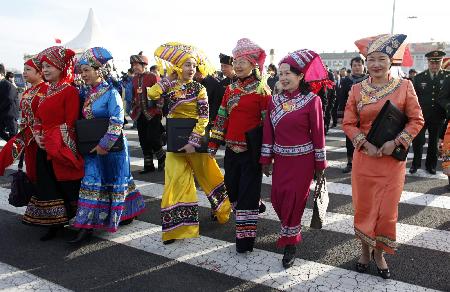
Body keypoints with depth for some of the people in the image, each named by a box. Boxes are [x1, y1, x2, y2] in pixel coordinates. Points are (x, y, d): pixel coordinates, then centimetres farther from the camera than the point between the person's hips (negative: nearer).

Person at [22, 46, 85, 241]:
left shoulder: (69, 91, -11)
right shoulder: (47, 91, 15)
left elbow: (70, 123, -16)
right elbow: (38, 118, 17)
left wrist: (53, 141, -16)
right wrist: (37, 135, 0)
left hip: (62, 149, -8)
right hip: (44, 149, 8)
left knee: (65, 187, -1)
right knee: (48, 187, 12)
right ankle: (54, 225, 25)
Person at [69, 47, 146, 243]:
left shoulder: (111, 93, -13)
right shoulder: (88, 94, 9)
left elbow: (117, 122, -20)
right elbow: (84, 120, 17)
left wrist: (104, 145, -21)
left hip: (111, 147, -7)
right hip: (93, 147, 7)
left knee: (115, 182, 7)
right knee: (90, 183, 5)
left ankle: (128, 213, 25)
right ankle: (86, 227, 14)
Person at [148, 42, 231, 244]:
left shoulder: (199, 89, -6)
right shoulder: (168, 87, 2)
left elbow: (203, 118, -11)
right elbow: (151, 94, -17)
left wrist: (193, 141, -19)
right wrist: (169, 79, -7)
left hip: (195, 137, -2)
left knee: (207, 173, 11)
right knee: (176, 179, 1)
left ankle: (224, 208, 36)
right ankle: (176, 226, 10)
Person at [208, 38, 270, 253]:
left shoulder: (262, 90, -7)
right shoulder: (230, 89, 10)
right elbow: (222, 118, 12)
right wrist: (213, 144, 9)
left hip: (252, 151, -6)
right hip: (231, 150, 6)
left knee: (248, 194, 0)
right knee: (233, 191, 15)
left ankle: (245, 238, 12)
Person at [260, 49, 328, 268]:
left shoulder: (312, 100, -10)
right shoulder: (274, 100, 3)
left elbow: (318, 134, -7)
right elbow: (268, 132, 5)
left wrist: (320, 164, -5)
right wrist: (266, 159, 5)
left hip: (302, 160, -4)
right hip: (281, 159, 4)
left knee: (294, 201, 2)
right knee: (277, 199, 8)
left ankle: (290, 244, 22)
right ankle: (292, 232, 38)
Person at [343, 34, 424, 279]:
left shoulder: (404, 86, -3)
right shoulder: (357, 89, 0)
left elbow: (416, 120, -2)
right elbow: (348, 123, 0)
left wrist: (396, 142, -15)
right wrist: (365, 144, -14)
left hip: (393, 158, -1)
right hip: (364, 157, 1)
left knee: (387, 209, 7)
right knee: (364, 206, 9)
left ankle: (379, 254, 29)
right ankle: (365, 250, 32)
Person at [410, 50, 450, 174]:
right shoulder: (419, 77, 0)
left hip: (438, 117, 0)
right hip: (421, 115, 0)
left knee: (434, 142, 11)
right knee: (418, 141, 2)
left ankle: (431, 165, 26)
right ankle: (416, 164, 19)